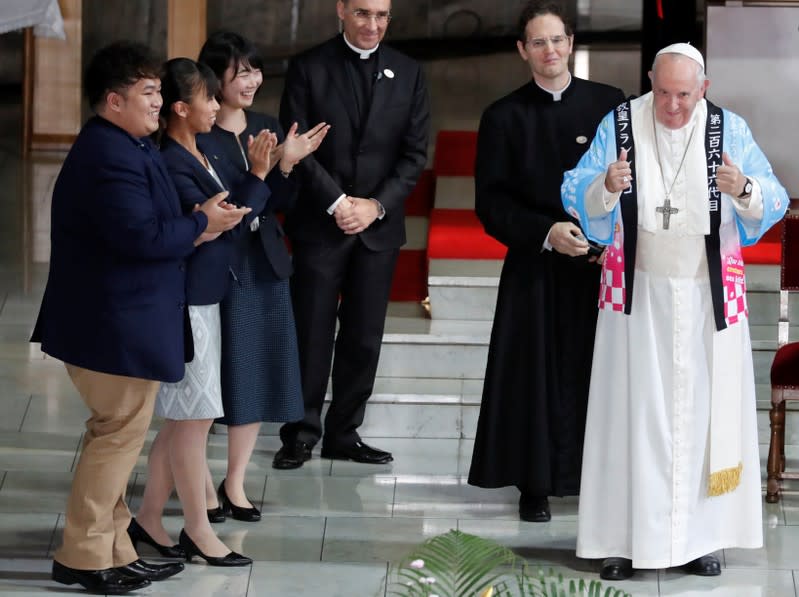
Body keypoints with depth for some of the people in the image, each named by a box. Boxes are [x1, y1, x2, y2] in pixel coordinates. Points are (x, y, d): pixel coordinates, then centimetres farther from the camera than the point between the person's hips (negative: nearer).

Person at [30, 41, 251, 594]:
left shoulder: (115, 148, 14)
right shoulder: (112, 156, -22)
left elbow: (147, 224, 15)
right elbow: (142, 236, -29)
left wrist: (191, 227, -1)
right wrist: (202, 224, -15)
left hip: (109, 321, 11)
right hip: (119, 326, -11)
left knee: (116, 433, 16)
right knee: (121, 431, -3)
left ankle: (113, 551, 25)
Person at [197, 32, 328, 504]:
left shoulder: (268, 128, 8)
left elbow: (282, 203, 8)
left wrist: (286, 165, -12)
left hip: (265, 266, 6)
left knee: (257, 374, 9)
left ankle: (235, 482, 20)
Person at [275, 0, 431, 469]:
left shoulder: (408, 74, 7)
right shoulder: (308, 69, -1)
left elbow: (414, 154, 4)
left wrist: (376, 206, -8)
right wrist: (337, 202, -12)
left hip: (379, 224, 3)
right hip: (320, 223, -3)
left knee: (364, 337, 5)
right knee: (312, 334, -1)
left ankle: (344, 434, 14)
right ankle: (301, 435, 8)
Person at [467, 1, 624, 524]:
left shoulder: (610, 105, 3)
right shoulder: (505, 117, 2)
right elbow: (491, 203, -1)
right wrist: (546, 232, -15)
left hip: (603, 265, 1)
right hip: (535, 271, 0)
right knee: (537, 374, 1)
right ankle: (535, 486, 9)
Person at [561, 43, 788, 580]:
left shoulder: (730, 130, -3)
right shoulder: (621, 124, -4)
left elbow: (775, 202, -7)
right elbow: (576, 194, -8)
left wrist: (744, 189, -30)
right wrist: (606, 186, -30)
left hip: (708, 293, 1)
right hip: (638, 291, -1)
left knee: (706, 408, 3)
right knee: (633, 409, 0)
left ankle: (699, 535, 11)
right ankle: (624, 538, 3)